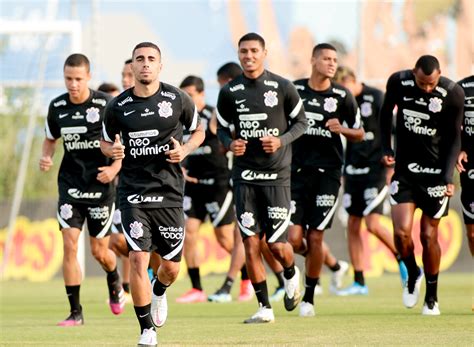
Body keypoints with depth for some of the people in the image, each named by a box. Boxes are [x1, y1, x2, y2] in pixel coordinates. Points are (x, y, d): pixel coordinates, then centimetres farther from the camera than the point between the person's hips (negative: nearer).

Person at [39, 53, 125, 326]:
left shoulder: (106, 105, -11)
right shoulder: (57, 107, 1)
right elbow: (50, 139, 17)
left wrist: (115, 169, -18)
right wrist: (46, 158, -4)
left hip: (101, 186, -2)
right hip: (70, 186, 3)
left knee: (99, 251, 5)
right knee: (69, 244, -10)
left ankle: (115, 283, 41)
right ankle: (75, 312, -4)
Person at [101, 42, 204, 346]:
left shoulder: (178, 99, -1)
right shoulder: (119, 106, 0)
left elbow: (198, 132, 14)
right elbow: (105, 141, 15)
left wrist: (185, 150, -7)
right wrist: (112, 150, -8)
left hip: (169, 192, 1)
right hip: (133, 192, -1)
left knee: (171, 266, 5)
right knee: (138, 258, -14)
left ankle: (159, 293, 43)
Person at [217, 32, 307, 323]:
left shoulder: (282, 88, -3)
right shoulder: (230, 92, 3)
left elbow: (301, 122, 5)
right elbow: (222, 128, 14)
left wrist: (282, 141, -12)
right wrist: (229, 143, -8)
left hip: (276, 174, -2)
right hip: (244, 176, 2)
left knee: (277, 244, -6)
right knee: (251, 242, -3)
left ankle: (291, 275, 30)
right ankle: (264, 307, 6)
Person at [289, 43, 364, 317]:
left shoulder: (342, 96, 0)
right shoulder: (294, 90, 3)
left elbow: (359, 134, 8)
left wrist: (341, 130, -12)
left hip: (327, 173, -1)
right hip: (296, 170, 1)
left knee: (315, 238, -3)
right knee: (294, 239, -7)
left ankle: (309, 297, 12)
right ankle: (329, 263, 26)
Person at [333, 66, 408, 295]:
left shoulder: (376, 98, -8)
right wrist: (344, 171, 15)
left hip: (375, 169, -6)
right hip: (354, 170, 6)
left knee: (372, 224, -15)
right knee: (352, 226, 3)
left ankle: (403, 260, 6)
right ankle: (359, 283, 8)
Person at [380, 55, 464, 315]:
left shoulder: (452, 94, -14)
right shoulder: (399, 82, -9)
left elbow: (454, 137, -5)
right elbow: (386, 113, 11)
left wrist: (448, 177, -13)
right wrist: (386, 148, 3)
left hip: (435, 170, -1)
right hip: (404, 169, 2)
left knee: (429, 236, 1)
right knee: (401, 232, -11)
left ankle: (432, 297, 18)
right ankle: (412, 275, 19)